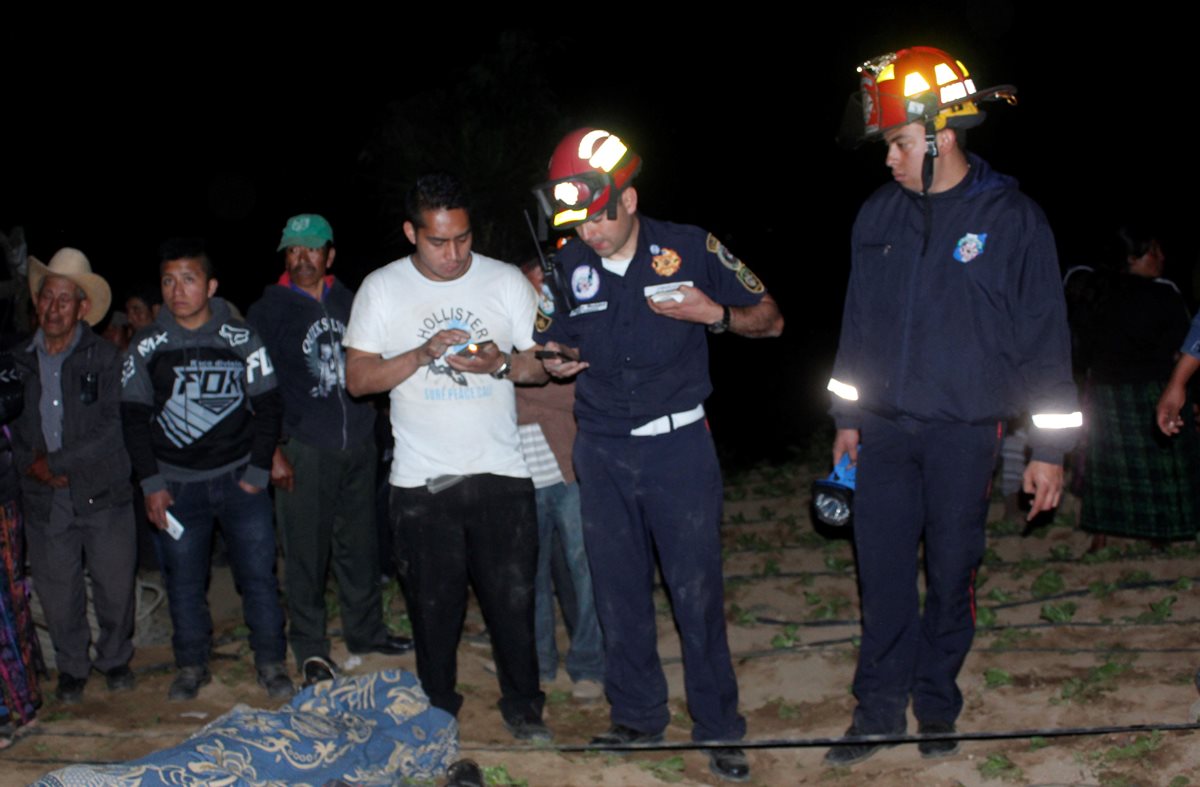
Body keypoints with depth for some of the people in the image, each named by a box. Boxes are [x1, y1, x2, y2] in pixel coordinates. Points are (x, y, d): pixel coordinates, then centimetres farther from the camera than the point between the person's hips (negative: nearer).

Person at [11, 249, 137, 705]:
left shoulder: (105, 359, -3)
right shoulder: (19, 360, 4)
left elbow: (110, 431, -10)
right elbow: (8, 426, 9)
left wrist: (56, 462, -13)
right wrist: (32, 465, -7)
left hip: (102, 493, -2)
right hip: (45, 497, 2)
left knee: (115, 584, 7)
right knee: (57, 590, 7)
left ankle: (115, 659, 30)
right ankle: (71, 666, 29)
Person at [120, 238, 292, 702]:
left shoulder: (242, 339, -2)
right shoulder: (146, 348, 0)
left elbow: (267, 407, 2)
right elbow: (134, 419, 4)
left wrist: (257, 473, -3)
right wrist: (152, 484, -2)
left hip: (238, 476, -1)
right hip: (177, 483, 1)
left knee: (258, 572, 1)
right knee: (183, 580, 7)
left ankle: (270, 662, 14)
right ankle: (192, 665, 22)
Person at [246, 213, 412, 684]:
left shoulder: (348, 302, 12)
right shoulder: (267, 311, -1)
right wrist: (273, 450, -10)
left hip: (357, 444, 4)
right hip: (304, 450, -4)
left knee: (359, 543, 12)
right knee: (306, 551, 0)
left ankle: (365, 631, 26)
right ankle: (309, 645, 13)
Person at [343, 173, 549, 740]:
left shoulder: (506, 281, 3)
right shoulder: (381, 289, 2)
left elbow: (541, 364, 6)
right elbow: (358, 378, -1)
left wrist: (500, 364, -15)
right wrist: (423, 354, -16)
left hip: (500, 473, 1)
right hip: (421, 478, 0)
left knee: (512, 597, 5)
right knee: (433, 605, 8)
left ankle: (522, 706, 24)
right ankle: (437, 710, 27)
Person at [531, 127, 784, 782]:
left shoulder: (690, 249, -6)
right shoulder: (568, 267, 3)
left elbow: (770, 320, 1)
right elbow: (548, 344, 17)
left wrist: (715, 314, -18)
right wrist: (556, 362, -6)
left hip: (678, 444, -3)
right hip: (600, 452, 3)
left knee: (696, 590, 0)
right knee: (618, 590, 9)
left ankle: (718, 728, 15)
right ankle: (637, 715, 25)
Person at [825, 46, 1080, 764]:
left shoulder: (1012, 219, -6)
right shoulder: (878, 215, 6)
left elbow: (1045, 337, -4)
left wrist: (1050, 448, -4)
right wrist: (848, 417, 16)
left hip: (964, 434, -3)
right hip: (885, 430, 3)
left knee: (951, 575, 7)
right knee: (881, 572, 4)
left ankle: (937, 705, 25)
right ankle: (880, 706, 17)